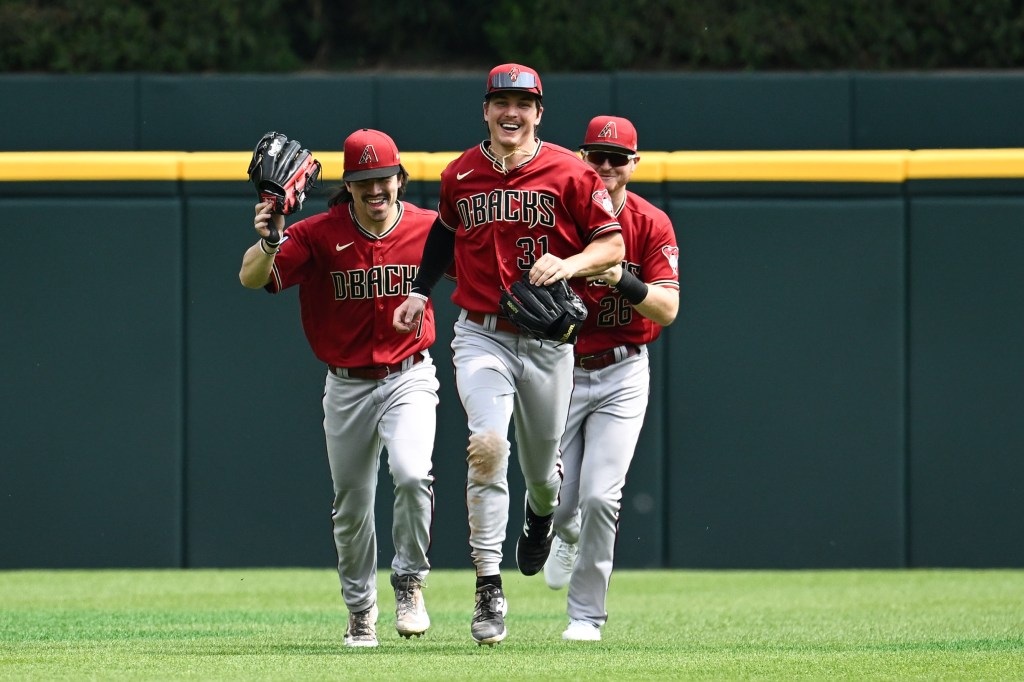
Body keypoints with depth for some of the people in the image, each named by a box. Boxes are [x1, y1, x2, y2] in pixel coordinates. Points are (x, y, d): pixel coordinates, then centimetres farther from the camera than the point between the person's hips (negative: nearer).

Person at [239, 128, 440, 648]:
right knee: (351, 506, 11)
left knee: (411, 474, -26)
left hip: (408, 376, -1)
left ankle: (409, 585, -5)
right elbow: (251, 278, -23)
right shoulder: (319, 234, -13)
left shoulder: (429, 228, -8)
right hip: (346, 386, 1)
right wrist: (268, 243, -43)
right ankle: (360, 614, 31)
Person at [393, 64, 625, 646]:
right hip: (482, 336, 0)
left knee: (541, 467, 14)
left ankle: (542, 511, 55)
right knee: (488, 445, -24)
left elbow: (612, 245, -2)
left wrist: (570, 264, -20)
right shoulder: (459, 175, 4)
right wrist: (421, 291, 16)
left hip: (548, 341, 0)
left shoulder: (570, 173, -5)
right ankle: (488, 589, -22)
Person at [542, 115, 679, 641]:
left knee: (600, 496, -12)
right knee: (559, 500, 1)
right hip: (562, 370, 1)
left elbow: (668, 308, -12)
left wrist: (624, 281, -30)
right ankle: (566, 535, 41)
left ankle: (586, 616, 1)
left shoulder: (652, 225, -5)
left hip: (622, 375, -1)